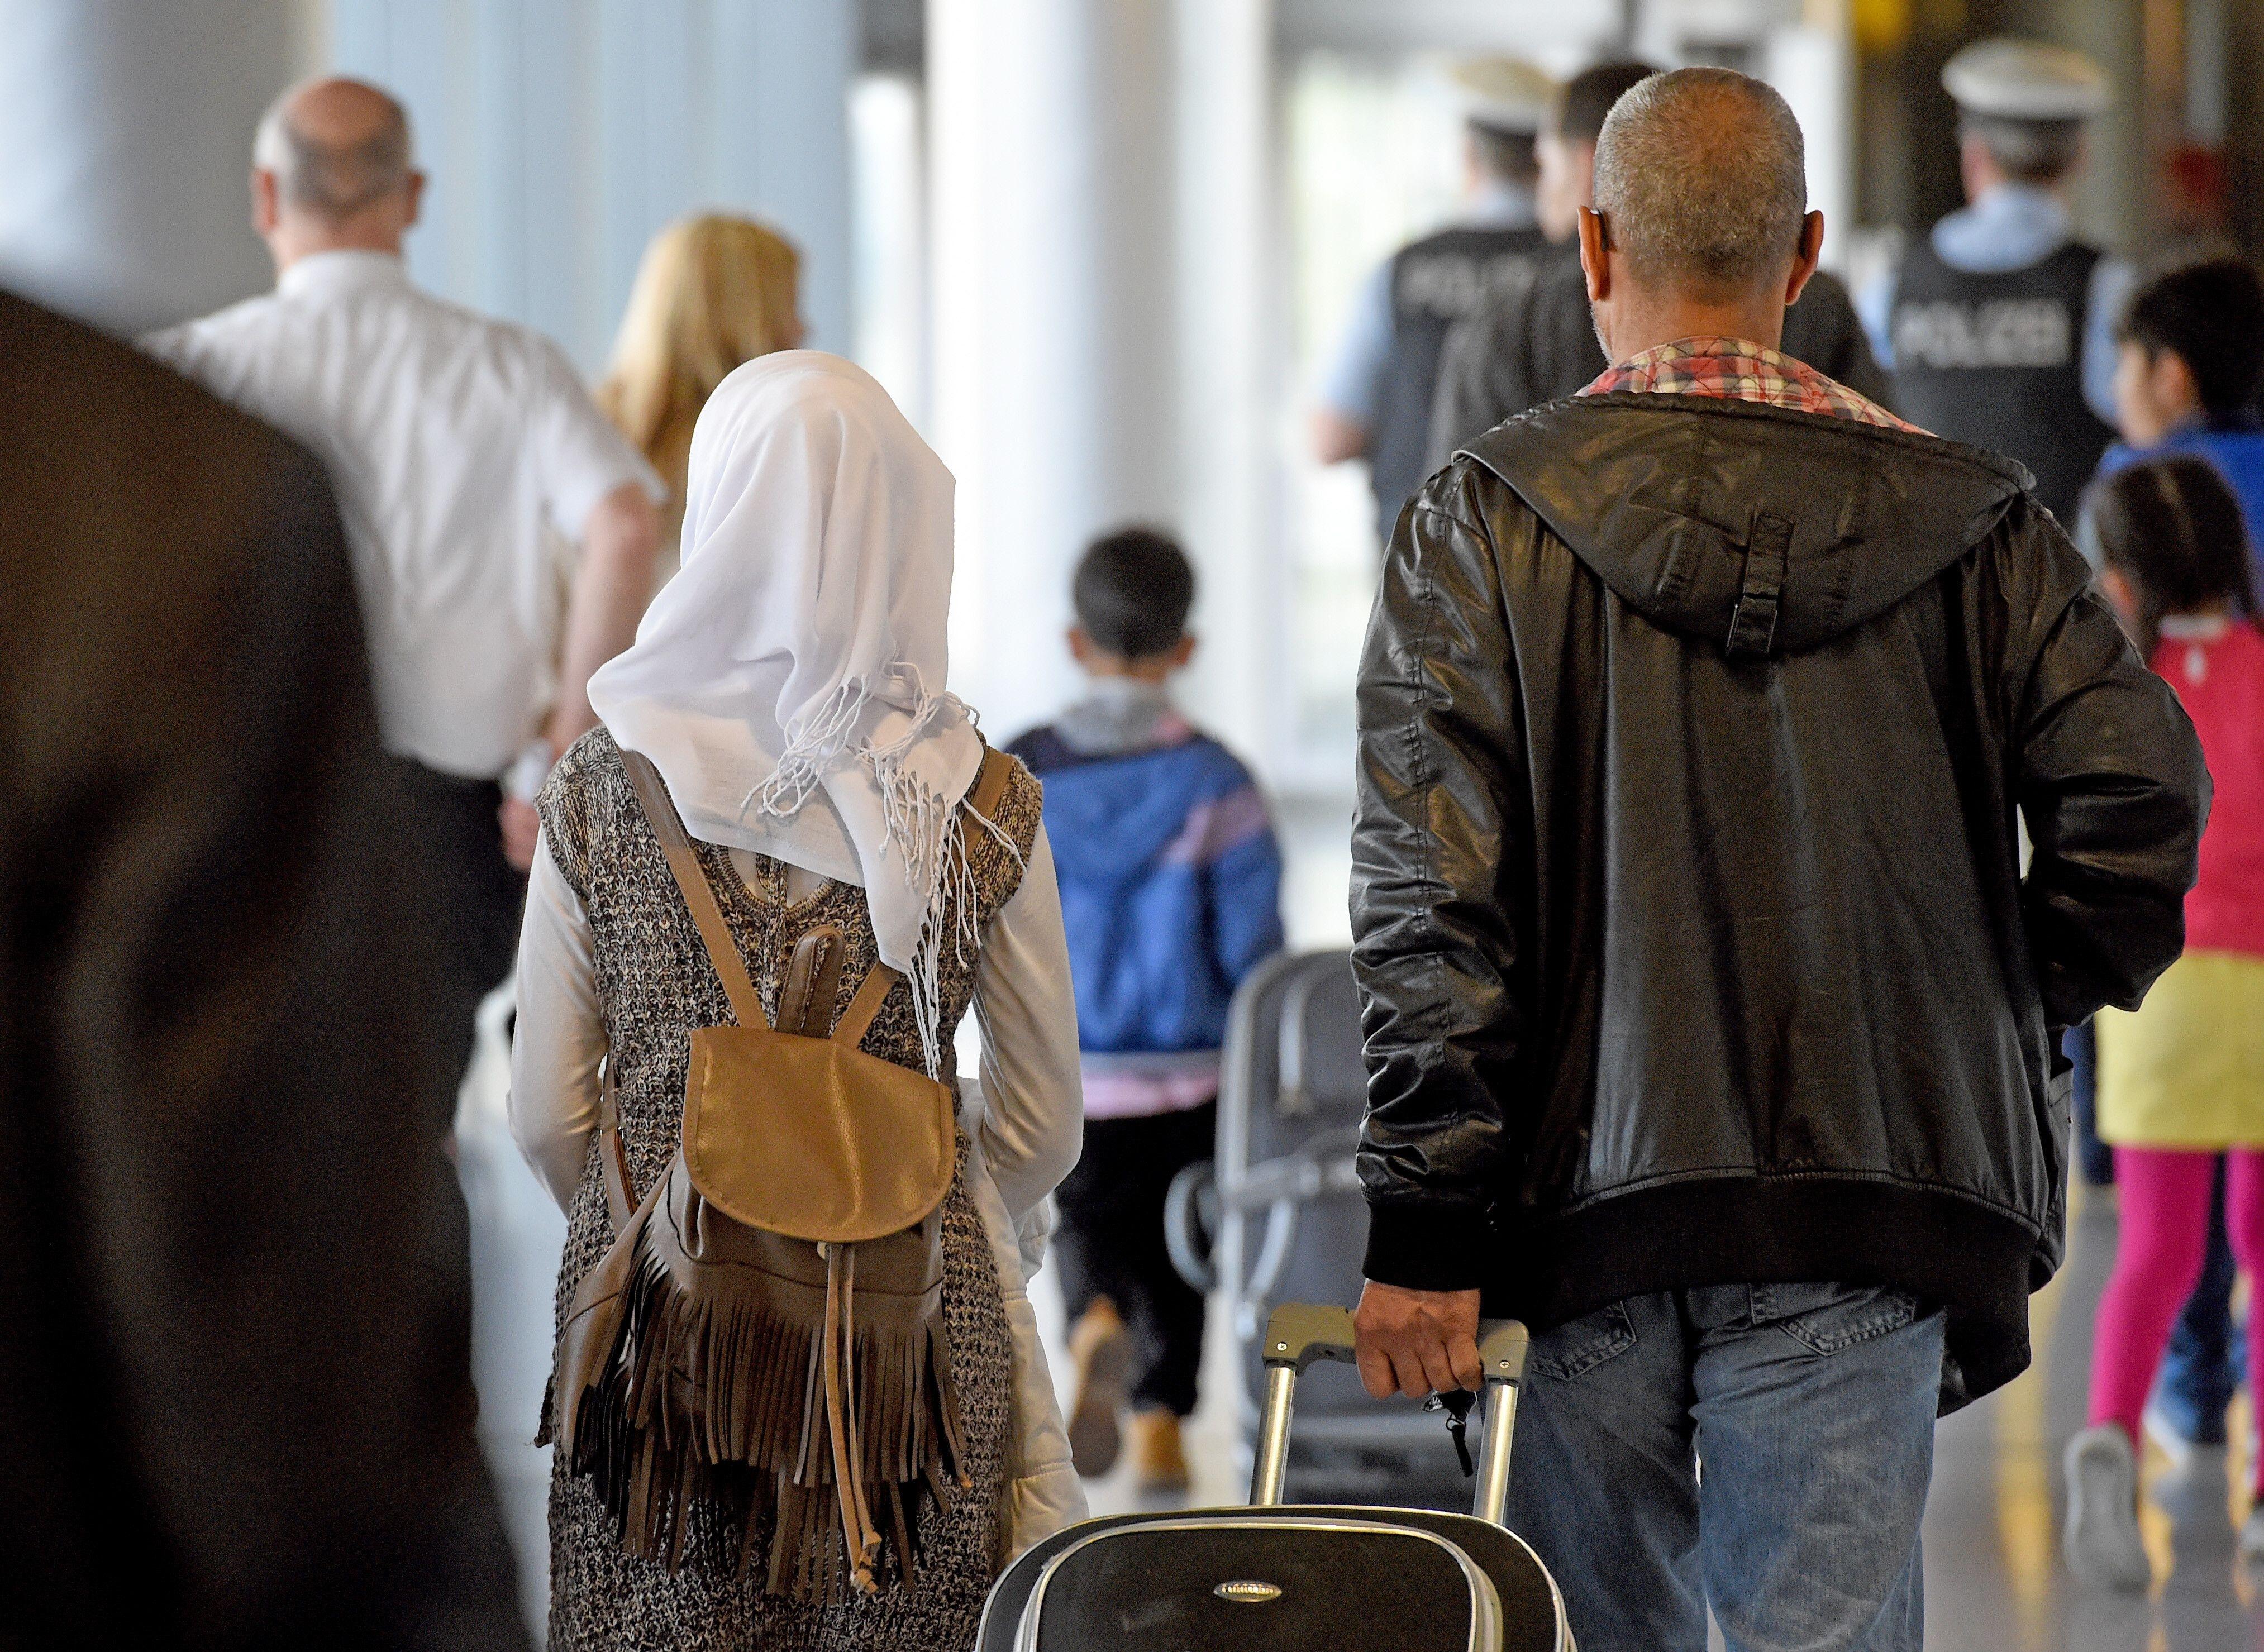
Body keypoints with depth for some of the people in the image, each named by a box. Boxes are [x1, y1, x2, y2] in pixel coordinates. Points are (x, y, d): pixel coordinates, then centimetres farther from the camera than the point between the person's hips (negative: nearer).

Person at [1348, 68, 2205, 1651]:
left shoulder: (1485, 524, 0)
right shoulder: (1960, 518, 5)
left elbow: (1429, 897, -7)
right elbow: (2141, 787, -4)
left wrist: (1425, 1227, -7)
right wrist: (2019, 1013, 12)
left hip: (1589, 1195, 0)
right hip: (1866, 1199, 0)